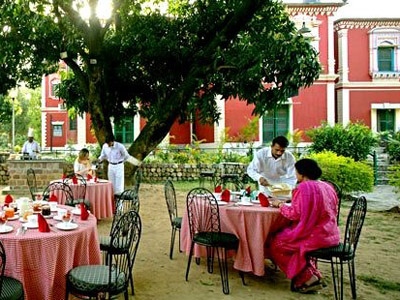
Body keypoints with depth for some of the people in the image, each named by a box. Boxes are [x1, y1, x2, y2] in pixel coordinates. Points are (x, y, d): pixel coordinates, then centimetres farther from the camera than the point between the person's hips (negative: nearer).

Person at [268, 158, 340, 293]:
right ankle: (313, 274, 17)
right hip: (330, 234, 9)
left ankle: (307, 278, 6)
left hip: (316, 235, -9)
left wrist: (280, 204, 2)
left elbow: (294, 214, -16)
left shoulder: (304, 187, -16)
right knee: (284, 236, 24)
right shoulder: (327, 186, 10)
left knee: (276, 244, 6)